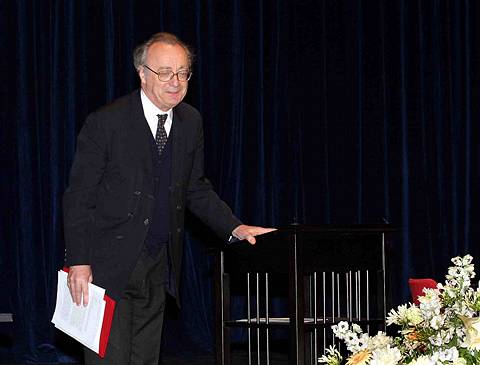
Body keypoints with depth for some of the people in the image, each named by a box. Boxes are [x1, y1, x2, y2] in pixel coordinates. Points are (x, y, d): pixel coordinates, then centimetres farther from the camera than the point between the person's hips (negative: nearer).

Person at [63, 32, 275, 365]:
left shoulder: (191, 122, 5)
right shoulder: (106, 122, -12)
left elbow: (196, 189, 15)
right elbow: (78, 197, -10)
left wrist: (235, 228, 2)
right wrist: (79, 262, -15)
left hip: (158, 268, 6)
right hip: (108, 265, -5)